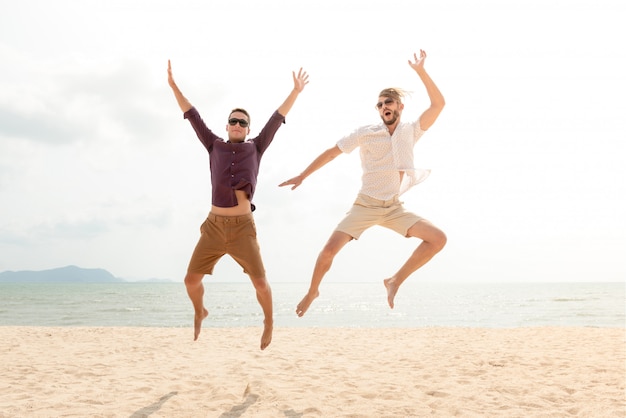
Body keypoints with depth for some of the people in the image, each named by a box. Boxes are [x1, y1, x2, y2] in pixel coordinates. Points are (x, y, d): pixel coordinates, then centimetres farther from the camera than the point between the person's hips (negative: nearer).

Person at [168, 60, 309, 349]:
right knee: (191, 279, 2)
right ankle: (199, 313, 34)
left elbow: (276, 119, 4)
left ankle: (269, 320, 21)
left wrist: (295, 92, -1)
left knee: (260, 282, -7)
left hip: (243, 227, -2)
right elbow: (193, 116, 8)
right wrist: (173, 86, 4)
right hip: (214, 226, 2)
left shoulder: (255, 147, 8)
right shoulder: (215, 146, 11)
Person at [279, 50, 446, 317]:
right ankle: (312, 292, 11)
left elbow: (438, 104, -8)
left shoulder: (411, 131, 1)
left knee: (438, 239, -12)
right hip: (365, 205, -2)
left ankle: (395, 281, -1)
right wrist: (303, 175, 0)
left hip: (394, 208, 2)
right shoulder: (365, 134, -3)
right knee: (330, 249, -16)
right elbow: (332, 152, 1)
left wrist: (420, 71, -16)